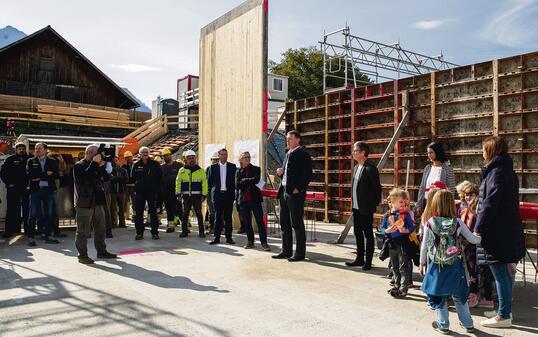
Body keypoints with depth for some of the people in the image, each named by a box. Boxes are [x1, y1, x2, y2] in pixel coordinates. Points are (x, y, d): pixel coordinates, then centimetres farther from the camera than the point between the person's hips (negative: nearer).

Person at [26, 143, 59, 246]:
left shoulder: (52, 162, 9)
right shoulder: (30, 161, 8)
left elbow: (56, 175, -3)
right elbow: (30, 175, -8)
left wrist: (39, 177, -10)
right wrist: (46, 174, -10)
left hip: (48, 190, 1)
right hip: (35, 190, -1)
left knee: (49, 214, 5)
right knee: (33, 214, -2)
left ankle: (47, 236, 13)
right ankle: (30, 237, 3)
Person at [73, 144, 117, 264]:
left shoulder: (97, 166, 17)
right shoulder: (79, 166, -4)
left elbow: (106, 178, 8)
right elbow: (84, 178, -23)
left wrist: (102, 166, -5)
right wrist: (94, 163, -20)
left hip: (98, 202, 8)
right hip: (84, 203, -7)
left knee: (100, 229, 13)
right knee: (83, 231, -3)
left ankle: (101, 251, 24)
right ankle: (82, 255, 4)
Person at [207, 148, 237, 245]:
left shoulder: (232, 167, 7)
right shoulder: (213, 167, 7)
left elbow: (235, 180, 8)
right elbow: (209, 181, 10)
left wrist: (233, 191, 0)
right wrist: (212, 192, 6)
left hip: (229, 194, 0)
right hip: (217, 195, 0)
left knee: (228, 217, 3)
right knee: (218, 217, 2)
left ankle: (228, 237, 10)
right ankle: (217, 237, 7)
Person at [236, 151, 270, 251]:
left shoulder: (256, 169, 6)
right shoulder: (238, 172, 11)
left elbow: (256, 180, -12)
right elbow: (237, 185, -3)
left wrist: (244, 181, -6)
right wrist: (250, 182, -7)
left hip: (255, 198, -2)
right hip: (243, 199, 2)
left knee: (260, 221, -6)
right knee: (247, 222, 7)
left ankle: (264, 242, -4)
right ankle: (250, 242, 18)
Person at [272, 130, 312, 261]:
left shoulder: (303, 154, -8)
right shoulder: (288, 154, 18)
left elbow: (308, 175, -14)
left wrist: (298, 188, -20)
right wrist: (280, 173, 4)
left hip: (295, 193, -9)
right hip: (284, 192, 9)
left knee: (297, 224, -2)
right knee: (284, 223, 13)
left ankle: (300, 253, 7)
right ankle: (286, 251, 23)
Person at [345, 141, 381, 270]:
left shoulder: (370, 168, -15)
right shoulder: (356, 167, 12)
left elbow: (377, 188, -14)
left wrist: (374, 204, -12)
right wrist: (353, 203, 13)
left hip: (366, 208, -9)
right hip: (356, 207, 9)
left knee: (368, 234, 2)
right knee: (358, 233, 15)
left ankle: (368, 262, 12)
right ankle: (360, 259, 27)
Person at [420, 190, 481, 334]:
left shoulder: (430, 223, -10)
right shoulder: (458, 222, -8)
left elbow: (424, 246, -3)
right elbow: (473, 240, 0)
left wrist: (422, 263, 8)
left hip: (436, 266, -2)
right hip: (455, 265, 2)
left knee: (438, 295, 12)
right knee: (459, 294, 18)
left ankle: (443, 324, 21)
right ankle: (468, 323, 30)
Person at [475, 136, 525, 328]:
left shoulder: (497, 173, -17)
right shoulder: (507, 171, 15)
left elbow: (490, 204, -21)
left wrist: (478, 228, -16)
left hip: (497, 232, -10)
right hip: (507, 230, 10)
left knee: (500, 274, -2)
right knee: (503, 273, 18)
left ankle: (504, 316, 7)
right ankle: (505, 310, 29)